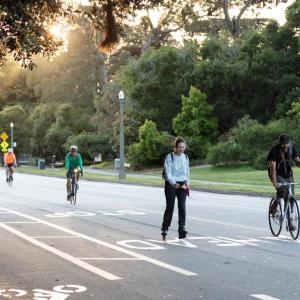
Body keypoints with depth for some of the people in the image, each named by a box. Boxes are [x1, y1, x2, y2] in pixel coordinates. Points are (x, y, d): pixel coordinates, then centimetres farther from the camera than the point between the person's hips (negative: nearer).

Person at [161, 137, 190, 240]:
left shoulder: (185, 157, 8)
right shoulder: (169, 157, -8)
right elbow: (168, 172, -16)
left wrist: (187, 183, 7)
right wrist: (173, 183, -29)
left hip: (182, 185, 3)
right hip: (170, 185, -3)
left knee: (182, 206, -11)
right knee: (170, 207, -1)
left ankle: (182, 228, -15)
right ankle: (165, 228, 13)